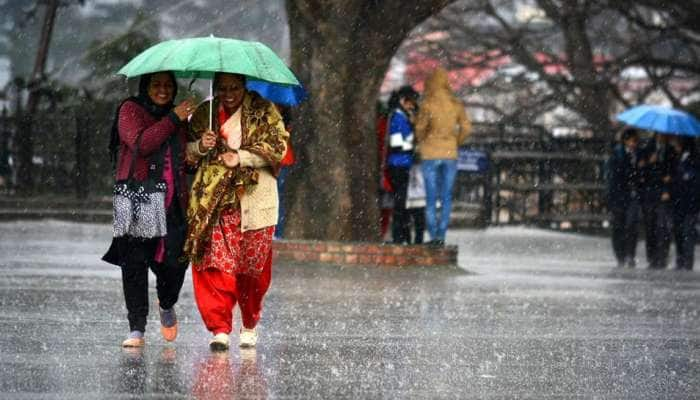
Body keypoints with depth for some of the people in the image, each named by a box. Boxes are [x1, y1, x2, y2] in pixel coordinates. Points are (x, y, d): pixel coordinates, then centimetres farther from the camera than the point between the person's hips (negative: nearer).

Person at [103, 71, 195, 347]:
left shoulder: (178, 117, 21)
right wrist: (173, 120, -12)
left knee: (175, 260, -6)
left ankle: (167, 305, 26)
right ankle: (136, 329, -4)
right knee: (135, 262, -8)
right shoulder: (130, 110, 4)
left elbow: (188, 161, 23)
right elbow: (140, 143, -13)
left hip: (173, 202, 4)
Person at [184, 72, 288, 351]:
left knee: (253, 266, 2)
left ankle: (249, 326, 20)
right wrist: (200, 146, -7)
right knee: (216, 264, -10)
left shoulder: (264, 111, 4)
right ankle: (220, 328, -8)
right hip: (214, 202, 2)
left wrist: (241, 157, -15)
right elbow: (186, 152, 16)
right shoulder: (204, 113, 13)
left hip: (254, 201, -1)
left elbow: (278, 145, -4)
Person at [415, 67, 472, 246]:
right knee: (446, 197, 7)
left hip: (430, 153, -3)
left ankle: (434, 236, -2)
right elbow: (466, 128, -1)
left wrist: (422, 142, 8)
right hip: (450, 154, 3)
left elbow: (420, 126, -12)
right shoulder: (456, 104, 2)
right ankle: (441, 236, 2)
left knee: (431, 198, 3)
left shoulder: (428, 104, -9)